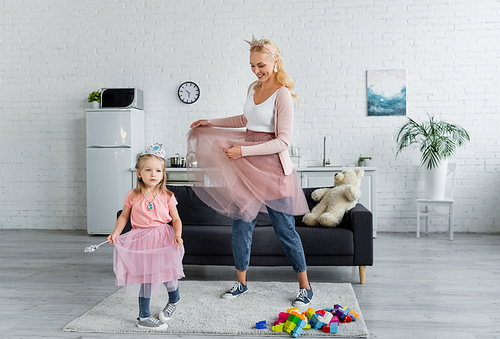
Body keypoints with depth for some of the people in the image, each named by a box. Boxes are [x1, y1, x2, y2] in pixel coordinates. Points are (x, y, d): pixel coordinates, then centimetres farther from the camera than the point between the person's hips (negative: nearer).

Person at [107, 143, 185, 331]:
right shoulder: (133, 196, -3)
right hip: (141, 240, 0)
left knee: (166, 274, 6)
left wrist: (178, 235, -15)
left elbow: (176, 219, 1)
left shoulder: (167, 197, -4)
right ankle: (144, 317, 19)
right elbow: (124, 216, 9)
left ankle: (174, 299, 41)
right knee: (146, 277, 4)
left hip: (163, 238, 0)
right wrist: (115, 233, -4)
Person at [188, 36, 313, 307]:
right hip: (247, 166, 7)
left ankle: (305, 287, 18)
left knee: (284, 228, 1)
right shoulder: (253, 88, 11)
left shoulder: (282, 94, -12)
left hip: (272, 167, -7)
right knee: (240, 225, 8)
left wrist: (243, 151, -21)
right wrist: (211, 123, 26)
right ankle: (241, 282, 25)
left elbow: (283, 141, -18)